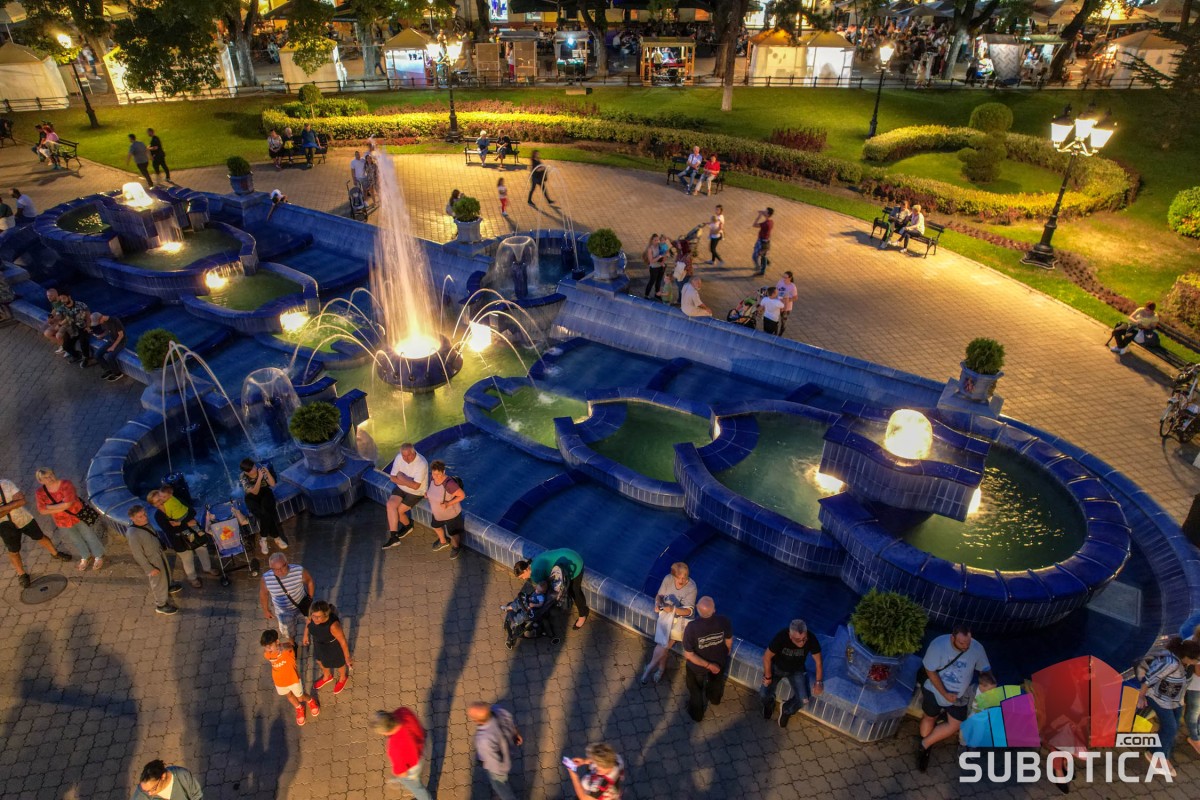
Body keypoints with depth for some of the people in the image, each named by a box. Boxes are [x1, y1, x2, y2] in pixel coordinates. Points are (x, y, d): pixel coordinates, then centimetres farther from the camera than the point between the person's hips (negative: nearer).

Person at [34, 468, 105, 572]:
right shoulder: (40, 492, -13)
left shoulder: (66, 485, -26)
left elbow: (67, 503, -32)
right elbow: (42, 510, -17)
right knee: (76, 540, 25)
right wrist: (61, 507, -22)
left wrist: (50, 507, -23)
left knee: (89, 536, 13)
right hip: (63, 521, 4)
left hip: (79, 515, -4)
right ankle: (85, 557, 48)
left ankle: (99, 556, 35)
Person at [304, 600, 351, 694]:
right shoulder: (313, 615, -28)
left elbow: (343, 641, -27)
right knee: (320, 660, 32)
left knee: (338, 663, 26)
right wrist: (306, 634, 12)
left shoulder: (333, 625, -42)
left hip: (334, 647, -5)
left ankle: (343, 678, 59)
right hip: (319, 643, 5)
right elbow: (309, 621, -3)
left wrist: (347, 658, -15)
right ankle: (327, 677, 64)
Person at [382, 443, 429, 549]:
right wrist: (409, 482, -20)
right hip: (401, 488, 5)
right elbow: (393, 478, -6)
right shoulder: (399, 457, -12)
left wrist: (402, 477, -20)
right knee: (390, 504, -18)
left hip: (416, 493, -5)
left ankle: (408, 525, 24)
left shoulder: (422, 464, -29)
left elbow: (415, 486, -30)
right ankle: (393, 537, -16)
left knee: (398, 510, -10)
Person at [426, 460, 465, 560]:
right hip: (437, 512, 7)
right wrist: (427, 493, -10)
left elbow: (462, 495, -31)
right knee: (436, 526, 31)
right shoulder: (432, 477, -18)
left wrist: (448, 504, -34)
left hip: (451, 513, -7)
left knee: (453, 533, 19)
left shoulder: (448, 484, -40)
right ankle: (443, 542, 63)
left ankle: (456, 547, 53)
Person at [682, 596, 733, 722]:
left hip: (697, 667, -2)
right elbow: (729, 644, -13)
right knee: (716, 682, 37)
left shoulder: (691, 627, -39)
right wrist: (726, 655, 9)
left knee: (696, 690, 30)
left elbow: (688, 654, -29)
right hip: (719, 663, 2)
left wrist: (708, 665, -16)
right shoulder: (724, 622, -33)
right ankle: (715, 699, 67)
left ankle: (696, 714, 55)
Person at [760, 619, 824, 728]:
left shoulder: (811, 640, -31)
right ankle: (769, 704, 22)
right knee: (763, 695, -17)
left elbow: (818, 662, -13)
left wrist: (818, 682, -14)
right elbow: (767, 657, -21)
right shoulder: (781, 637, -36)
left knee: (803, 699, -18)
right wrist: (768, 677, -13)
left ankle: (786, 710, 16)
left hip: (796, 671, 2)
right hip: (776, 667, -1)